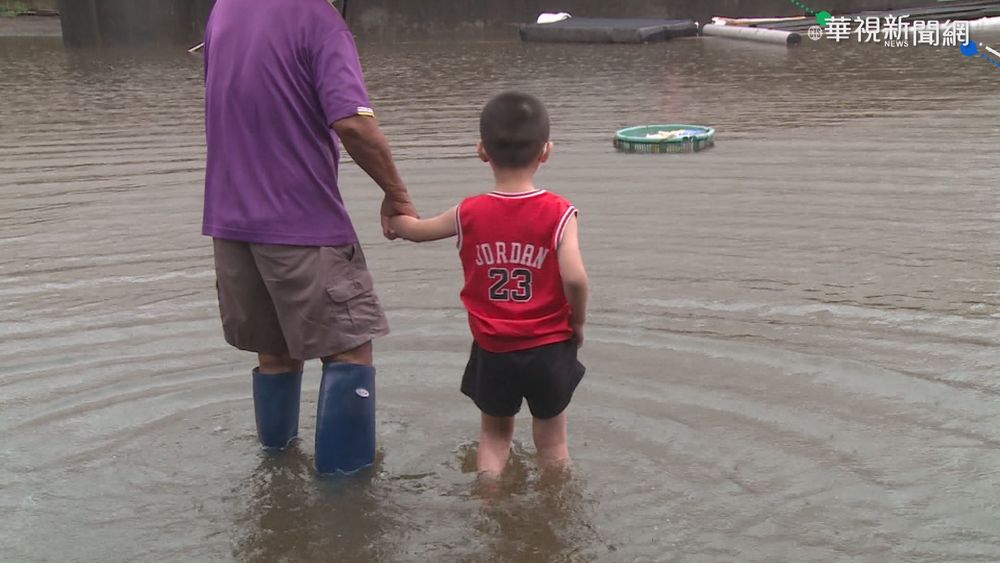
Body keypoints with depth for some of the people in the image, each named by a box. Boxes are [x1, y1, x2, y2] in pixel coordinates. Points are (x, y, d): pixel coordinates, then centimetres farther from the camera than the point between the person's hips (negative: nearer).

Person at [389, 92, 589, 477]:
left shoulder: (469, 213, -6)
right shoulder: (558, 213, -13)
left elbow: (414, 230, 11)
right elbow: (575, 278, -24)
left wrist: (392, 214, 33)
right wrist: (578, 323, -5)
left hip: (492, 351, 1)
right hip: (548, 349, -1)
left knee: (494, 434, 24)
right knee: (552, 440, 18)